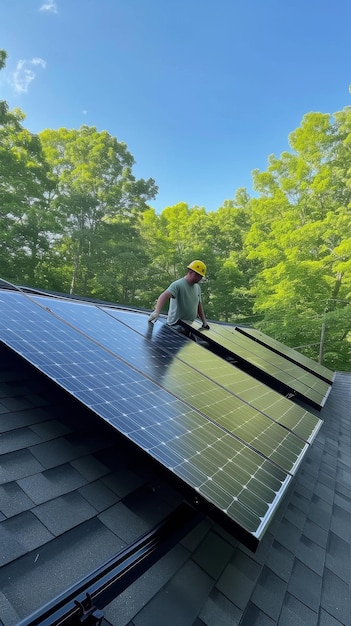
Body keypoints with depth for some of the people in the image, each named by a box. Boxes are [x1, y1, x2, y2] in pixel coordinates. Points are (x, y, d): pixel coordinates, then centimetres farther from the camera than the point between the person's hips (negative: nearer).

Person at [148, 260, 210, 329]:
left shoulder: (197, 287, 10)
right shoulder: (178, 285, -18)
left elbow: (199, 306, 20)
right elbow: (164, 296, -34)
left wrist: (204, 322, 15)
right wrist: (156, 312, -51)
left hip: (189, 326, 8)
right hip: (176, 325, -8)